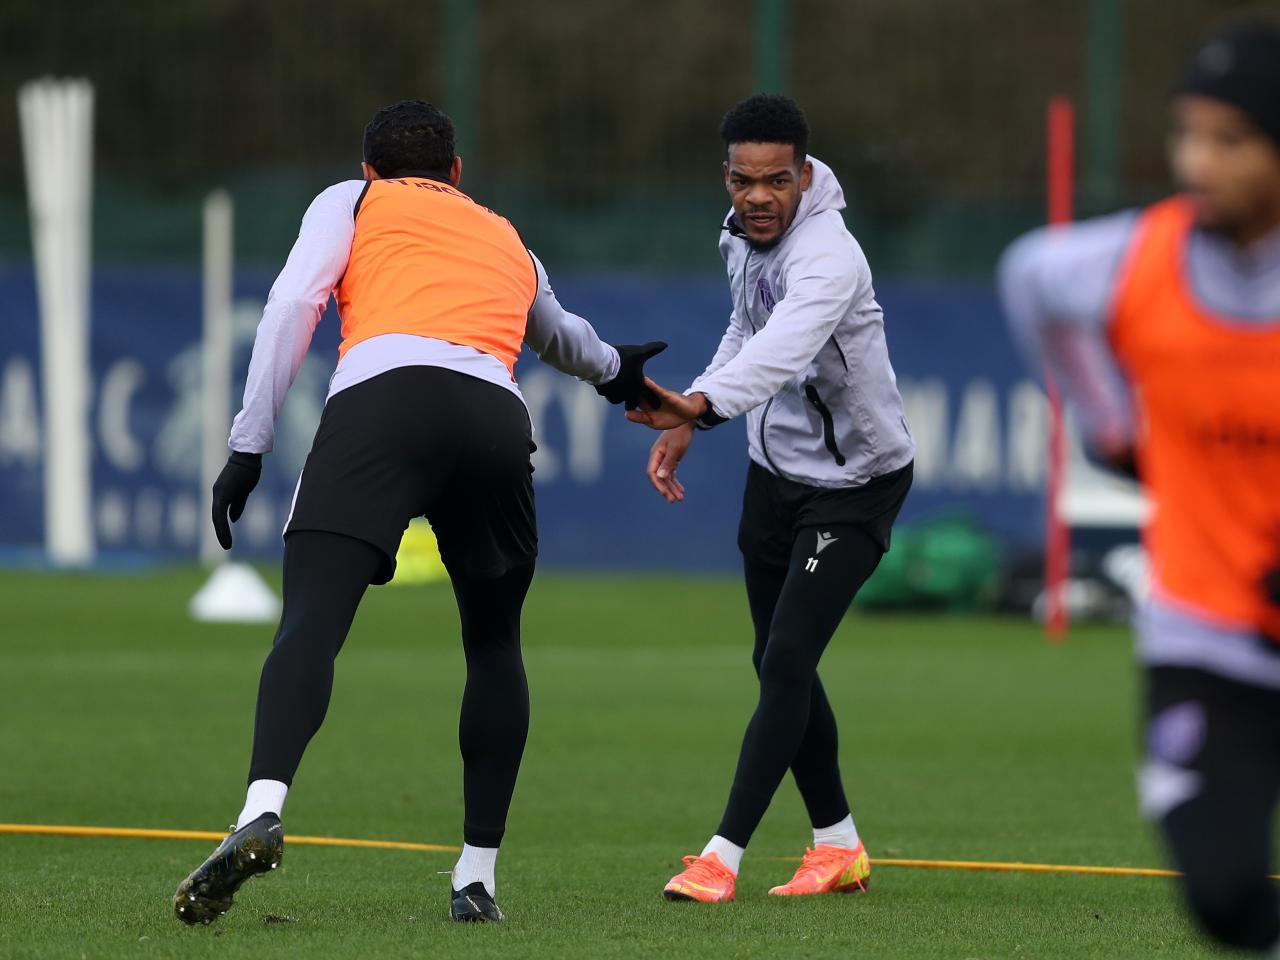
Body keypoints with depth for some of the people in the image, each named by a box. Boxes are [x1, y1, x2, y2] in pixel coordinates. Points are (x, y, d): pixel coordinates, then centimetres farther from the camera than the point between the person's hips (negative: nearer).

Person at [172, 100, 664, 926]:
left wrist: (249, 446, 7)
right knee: (494, 644, 21)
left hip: (380, 398, -3)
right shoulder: (508, 242, 38)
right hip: (496, 416, 3)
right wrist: (612, 368, 82)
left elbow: (292, 307, 9)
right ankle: (477, 878, 16)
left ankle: (263, 809, -40)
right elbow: (557, 334, 59)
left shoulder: (351, 202, 26)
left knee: (312, 623, -15)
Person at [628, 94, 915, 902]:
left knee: (786, 660, -16)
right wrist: (687, 421, 7)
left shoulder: (828, 258, -31)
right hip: (776, 466, 9)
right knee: (779, 666, 12)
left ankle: (723, 856, -15)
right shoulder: (743, 236, -4)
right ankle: (838, 846, 27)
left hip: (853, 485, -9)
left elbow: (781, 349, -50)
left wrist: (704, 404, -67)